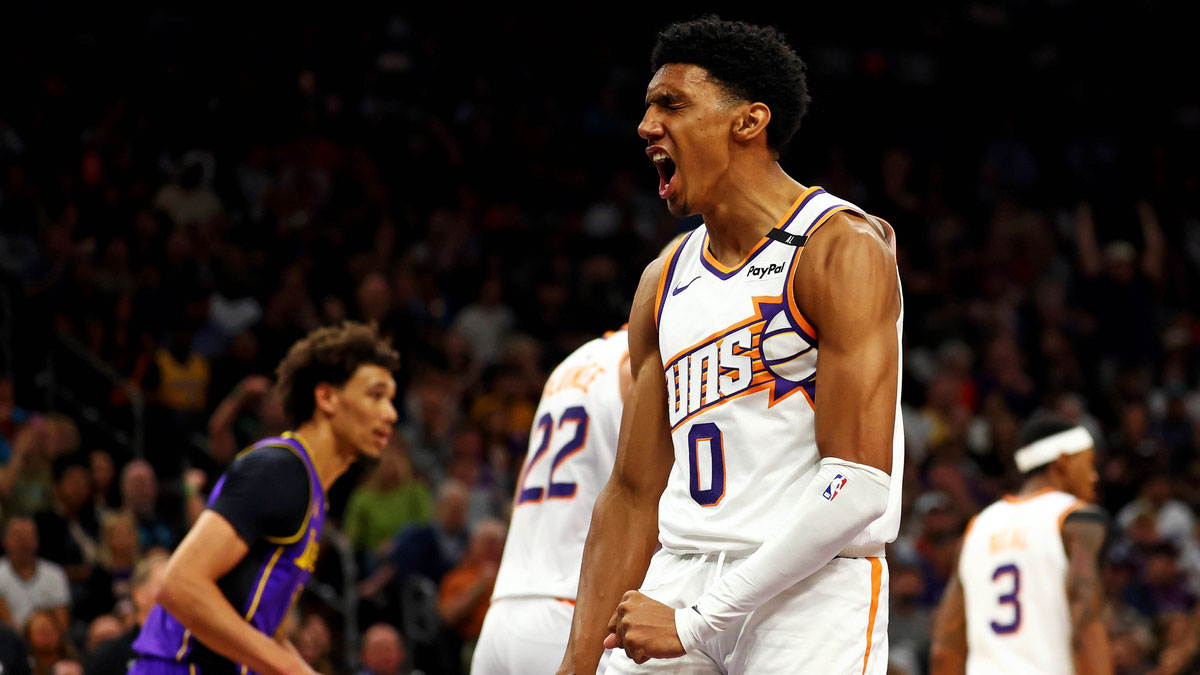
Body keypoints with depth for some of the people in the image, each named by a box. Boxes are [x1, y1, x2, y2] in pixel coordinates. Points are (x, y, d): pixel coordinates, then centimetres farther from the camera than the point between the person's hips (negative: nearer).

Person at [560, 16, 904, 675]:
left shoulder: (842, 247, -7)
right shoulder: (663, 282, 15)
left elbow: (859, 484, -15)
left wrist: (698, 620, -18)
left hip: (812, 589, -6)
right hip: (680, 571, 6)